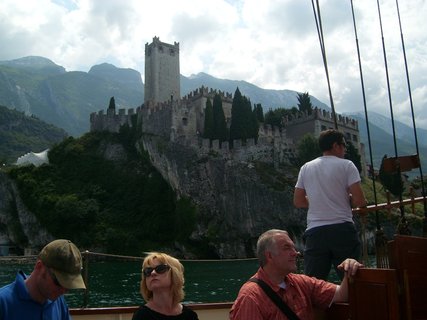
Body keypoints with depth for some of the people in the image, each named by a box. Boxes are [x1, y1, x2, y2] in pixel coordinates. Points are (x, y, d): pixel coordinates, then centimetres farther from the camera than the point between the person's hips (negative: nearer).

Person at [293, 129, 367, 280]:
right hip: (342, 229, -3)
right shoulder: (346, 165, -1)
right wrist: (345, 199, 13)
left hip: (315, 232, 3)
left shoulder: (306, 168, 11)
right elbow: (360, 201, -7)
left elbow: (298, 201, 14)